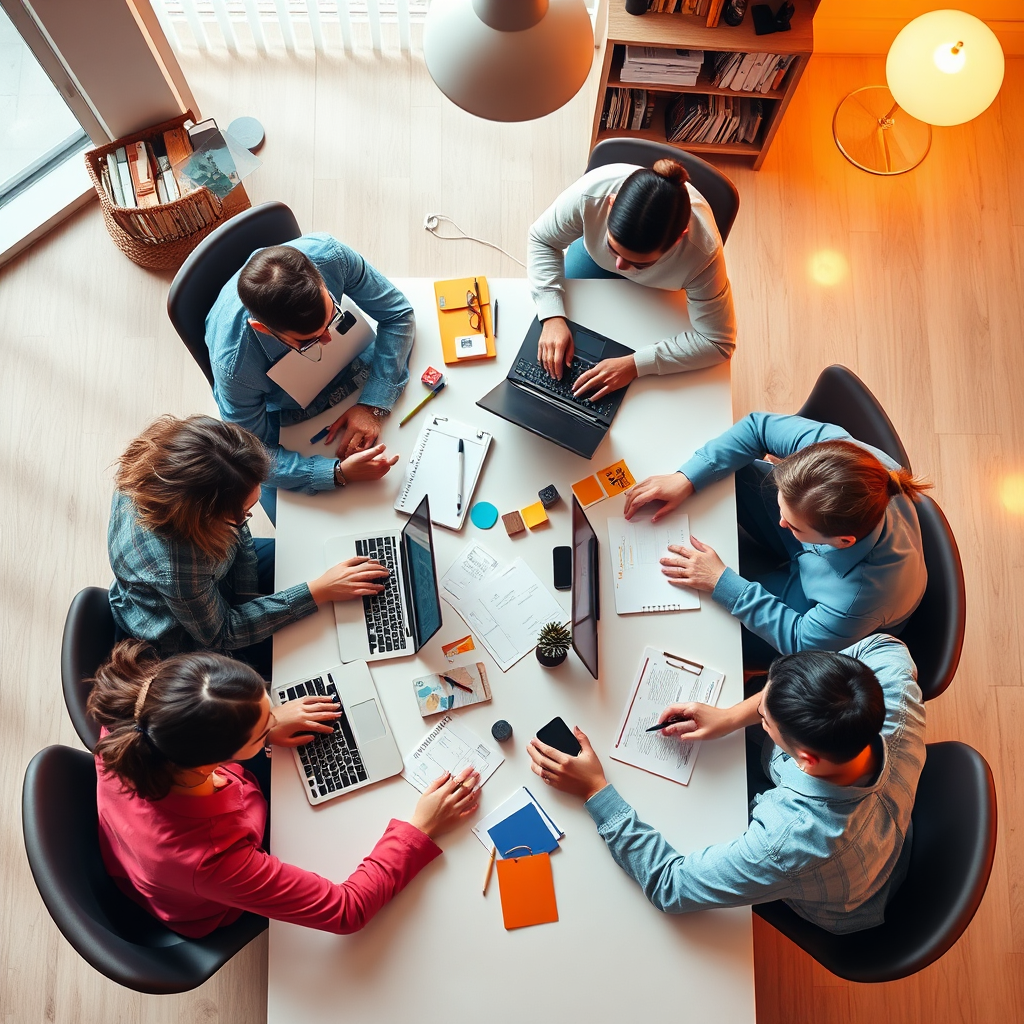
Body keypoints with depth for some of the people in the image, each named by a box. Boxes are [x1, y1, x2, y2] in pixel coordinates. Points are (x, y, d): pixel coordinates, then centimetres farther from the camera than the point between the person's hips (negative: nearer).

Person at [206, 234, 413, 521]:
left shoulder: (328, 254, -36)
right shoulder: (233, 365, -41)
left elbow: (398, 314, -20)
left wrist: (373, 406, -28)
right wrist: (339, 473, -41)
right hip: (284, 419, -3)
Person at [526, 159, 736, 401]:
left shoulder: (702, 251, -46)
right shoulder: (591, 192, -44)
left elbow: (718, 342, -36)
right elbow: (541, 240, -24)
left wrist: (634, 364, -45)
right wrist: (552, 318, -36)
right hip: (594, 252, 2)